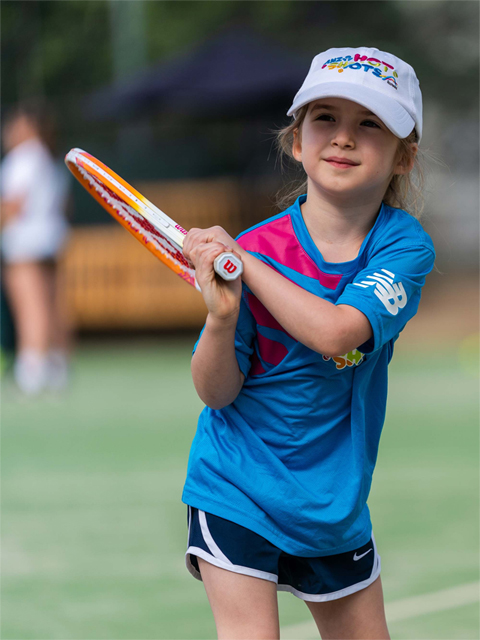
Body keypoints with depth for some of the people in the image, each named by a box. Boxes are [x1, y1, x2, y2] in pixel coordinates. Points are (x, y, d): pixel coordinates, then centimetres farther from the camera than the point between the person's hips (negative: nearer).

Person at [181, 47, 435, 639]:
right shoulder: (257, 247, -11)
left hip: (334, 499, 2)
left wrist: (242, 259, -26)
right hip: (238, 491, -2)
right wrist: (222, 318, -29)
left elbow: (336, 332, -28)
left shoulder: (404, 246, -11)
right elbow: (216, 392, -9)